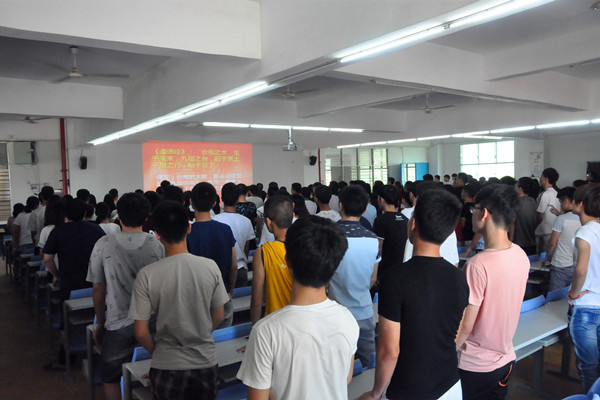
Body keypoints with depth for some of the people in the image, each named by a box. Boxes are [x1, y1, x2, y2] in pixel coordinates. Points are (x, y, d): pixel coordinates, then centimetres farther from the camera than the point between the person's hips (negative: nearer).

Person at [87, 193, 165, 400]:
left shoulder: (103, 245, -7)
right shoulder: (156, 245, -6)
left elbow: (98, 289, 0)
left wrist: (100, 323, 14)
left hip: (118, 325, -1)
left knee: (111, 377, 21)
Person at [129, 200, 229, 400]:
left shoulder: (147, 275, -16)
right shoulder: (210, 266, -12)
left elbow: (141, 332, -10)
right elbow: (219, 317, -2)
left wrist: (157, 351, 9)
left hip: (167, 367, -1)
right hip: (206, 363, 1)